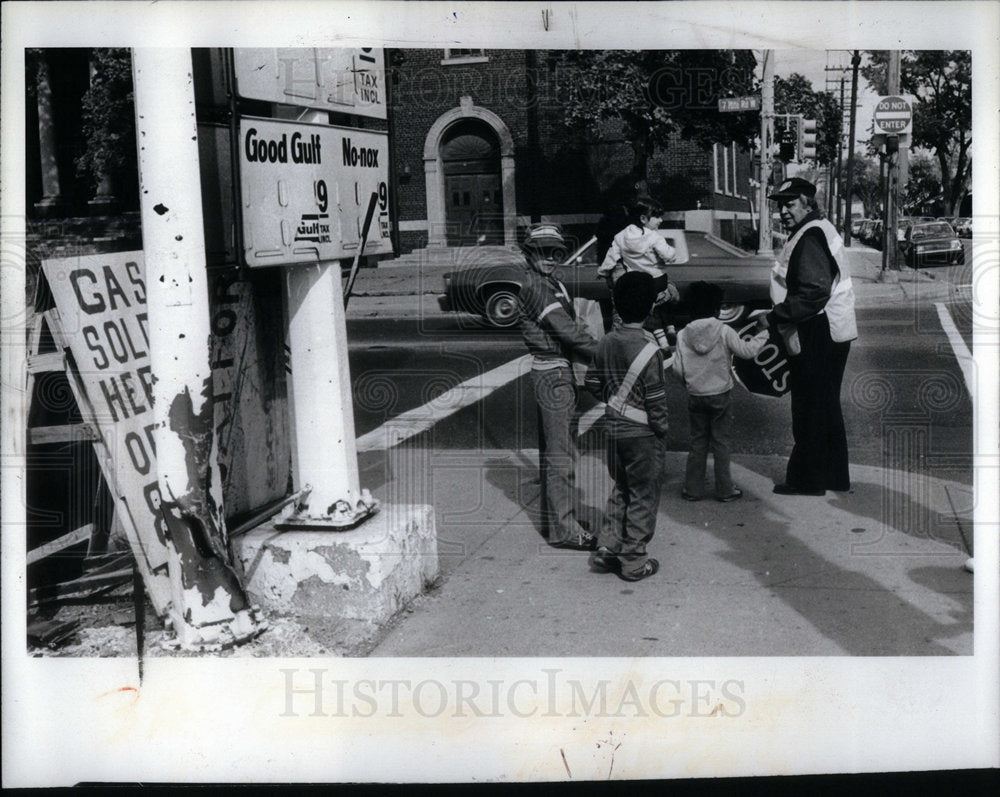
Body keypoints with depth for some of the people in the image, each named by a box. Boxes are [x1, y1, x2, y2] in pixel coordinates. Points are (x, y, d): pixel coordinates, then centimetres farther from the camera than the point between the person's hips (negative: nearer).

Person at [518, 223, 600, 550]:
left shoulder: (554, 285, 16)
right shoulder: (536, 287, -15)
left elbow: (569, 328, 14)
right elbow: (567, 330, -21)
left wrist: (594, 356, 2)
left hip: (558, 372, 10)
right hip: (552, 375, -10)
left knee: (551, 448, 19)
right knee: (561, 453, -7)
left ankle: (552, 514, 31)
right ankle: (563, 529, -3)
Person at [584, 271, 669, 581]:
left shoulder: (605, 343, 0)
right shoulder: (649, 350, -19)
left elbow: (592, 382, 7)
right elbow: (656, 399, -17)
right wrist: (662, 428, -3)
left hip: (614, 428, 6)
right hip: (642, 433, -6)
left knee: (621, 490, 21)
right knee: (643, 497, 6)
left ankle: (607, 548, 18)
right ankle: (634, 561, 12)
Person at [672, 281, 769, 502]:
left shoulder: (683, 335, -4)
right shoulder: (724, 331, -12)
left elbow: (678, 369, -4)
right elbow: (746, 351, -14)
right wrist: (763, 333, 0)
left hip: (695, 396, 2)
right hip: (719, 395, -2)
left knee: (698, 442, 12)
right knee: (720, 442, 6)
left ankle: (692, 489, 14)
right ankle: (725, 490, 11)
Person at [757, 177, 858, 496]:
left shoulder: (810, 237, -19)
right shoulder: (818, 230, 15)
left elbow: (814, 293, -27)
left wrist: (774, 317, -21)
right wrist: (779, 315, 14)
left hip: (818, 339, -11)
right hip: (829, 335, 11)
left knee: (809, 410, -1)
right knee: (827, 407, 18)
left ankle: (806, 479, 8)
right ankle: (835, 475, 29)